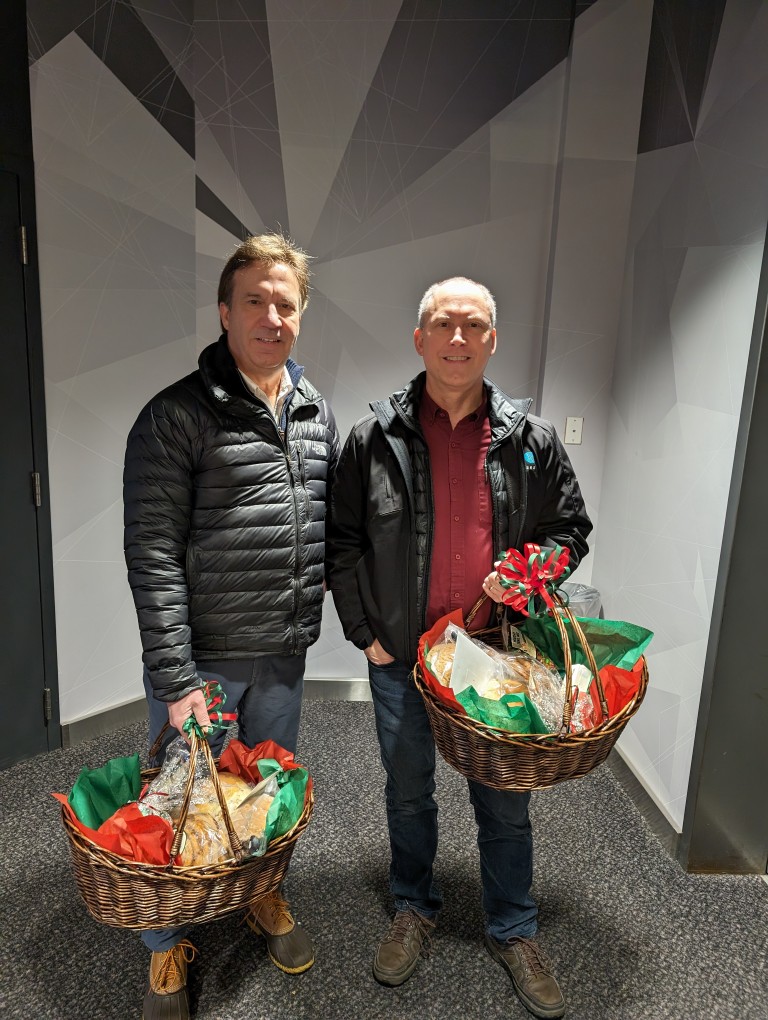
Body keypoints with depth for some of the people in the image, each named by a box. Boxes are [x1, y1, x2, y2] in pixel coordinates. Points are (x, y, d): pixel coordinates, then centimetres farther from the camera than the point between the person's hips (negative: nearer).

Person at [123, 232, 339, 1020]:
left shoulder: (318, 415, 5)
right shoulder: (176, 416, -14)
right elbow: (152, 556, -17)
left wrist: (317, 610, 7)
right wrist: (174, 678, -19)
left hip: (283, 657, 5)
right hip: (201, 659, -5)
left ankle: (264, 897, 50)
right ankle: (168, 946, 38)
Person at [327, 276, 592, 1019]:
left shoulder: (531, 439, -2)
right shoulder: (376, 436, -5)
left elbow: (571, 530, 7)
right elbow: (342, 543, 0)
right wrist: (364, 632, -4)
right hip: (400, 654, 0)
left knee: (505, 802, 15)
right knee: (407, 792, 19)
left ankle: (513, 932, 38)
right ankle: (414, 910, 43)